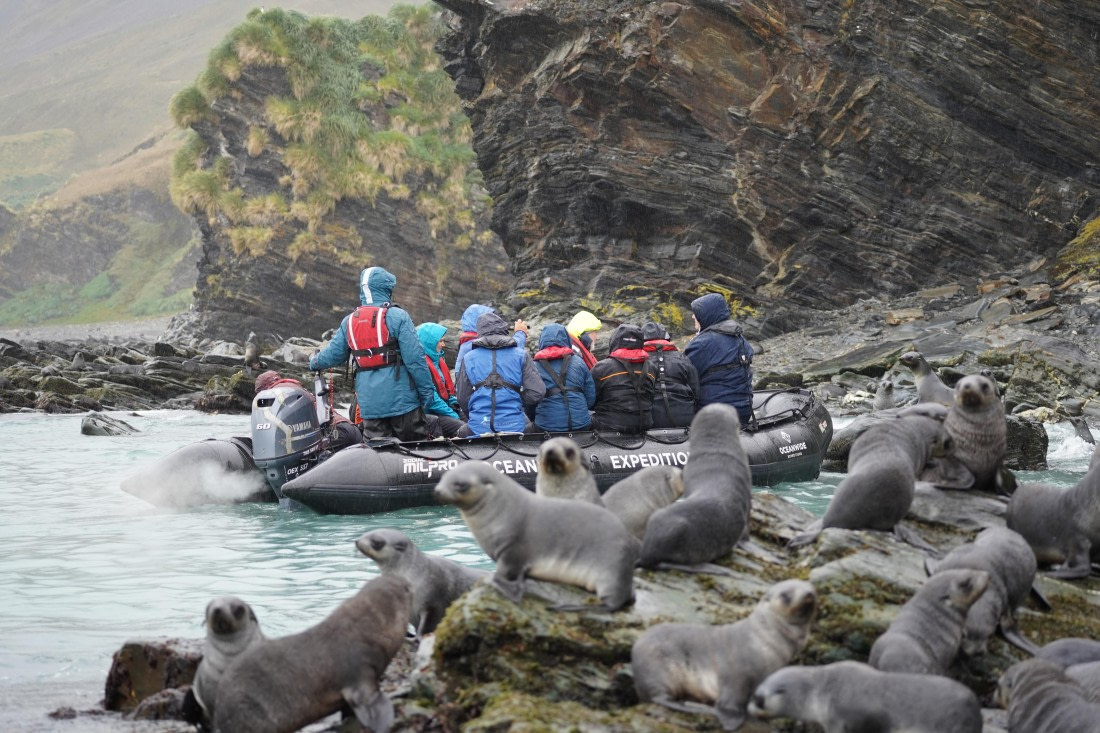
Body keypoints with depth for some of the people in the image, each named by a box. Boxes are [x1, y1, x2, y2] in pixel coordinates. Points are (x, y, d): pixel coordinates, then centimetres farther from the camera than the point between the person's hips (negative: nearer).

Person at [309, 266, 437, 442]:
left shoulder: (349, 321, 7)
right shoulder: (396, 316, -9)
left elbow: (333, 354, 16)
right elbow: (414, 358, -14)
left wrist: (314, 361, 38)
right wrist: (427, 391, -6)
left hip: (369, 405, 5)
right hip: (401, 400, -5)